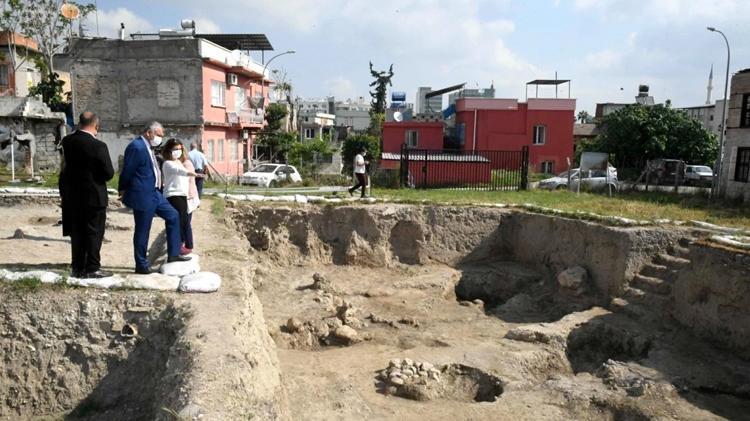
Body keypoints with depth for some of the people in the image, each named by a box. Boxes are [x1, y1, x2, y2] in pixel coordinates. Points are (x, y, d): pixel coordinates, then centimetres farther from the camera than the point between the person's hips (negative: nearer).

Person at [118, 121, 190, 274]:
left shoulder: (147, 147, 11)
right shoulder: (136, 147, -19)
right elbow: (127, 171, -16)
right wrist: (123, 191, -4)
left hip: (154, 193, 10)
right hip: (143, 196, -10)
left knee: (173, 216, 11)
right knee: (142, 231, 1)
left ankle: (173, 254, 17)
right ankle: (141, 265, 14)